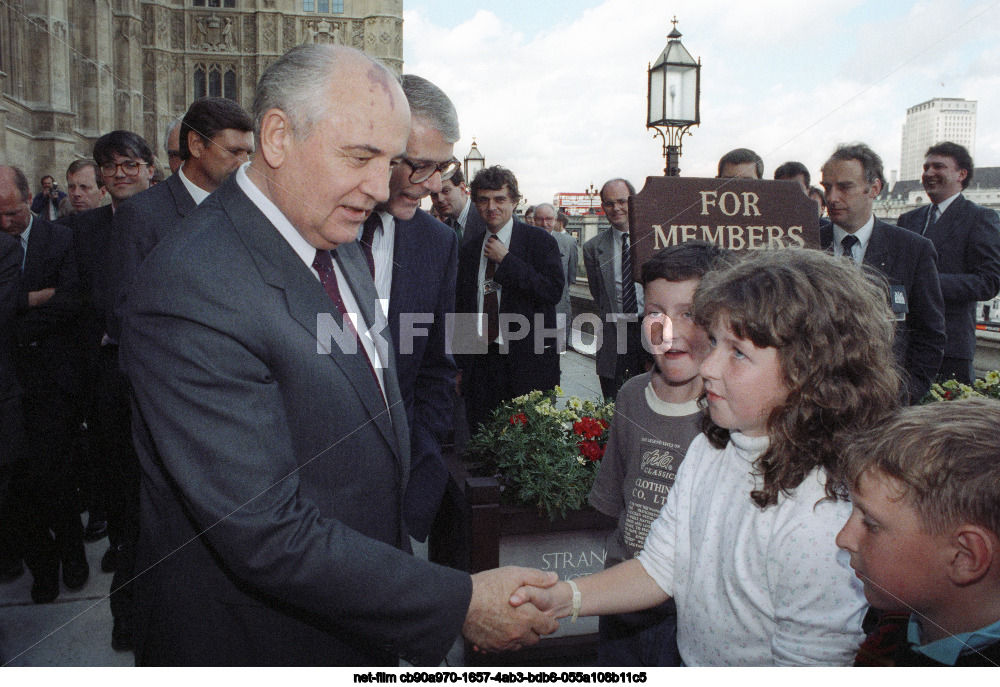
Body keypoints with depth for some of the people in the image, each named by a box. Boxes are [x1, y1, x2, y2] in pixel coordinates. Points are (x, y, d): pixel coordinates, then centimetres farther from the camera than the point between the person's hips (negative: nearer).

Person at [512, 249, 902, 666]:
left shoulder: (820, 522, -27)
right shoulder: (707, 451, -3)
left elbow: (809, 671, -21)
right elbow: (661, 568, 3)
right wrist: (560, 600, -8)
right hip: (688, 663, 6)